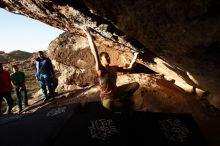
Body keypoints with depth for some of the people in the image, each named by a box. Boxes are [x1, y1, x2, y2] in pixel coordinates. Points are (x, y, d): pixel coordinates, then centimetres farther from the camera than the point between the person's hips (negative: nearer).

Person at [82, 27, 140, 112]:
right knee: (107, 104, -43)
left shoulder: (114, 68, 3)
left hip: (116, 92, 6)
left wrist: (134, 58, 0)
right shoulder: (100, 69, -17)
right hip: (106, 97, -6)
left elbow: (128, 69, 14)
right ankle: (126, 104, -13)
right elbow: (95, 54, -29)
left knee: (136, 84, -2)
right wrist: (88, 35, -35)